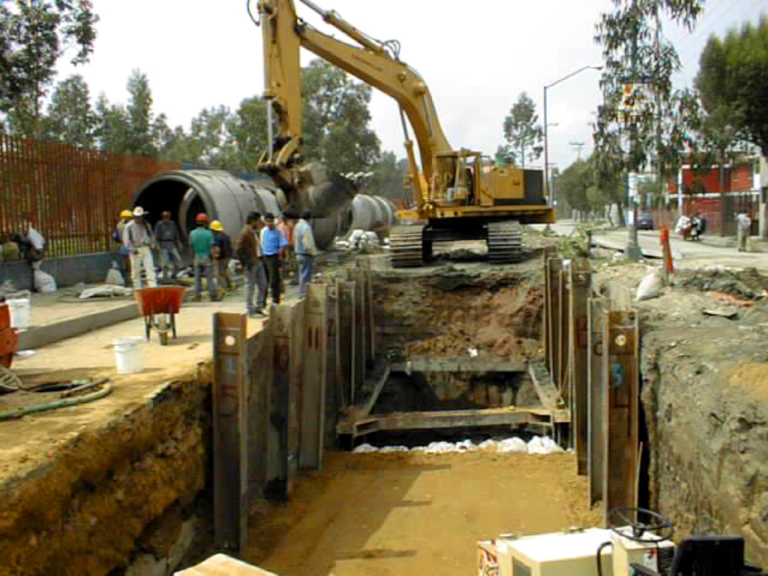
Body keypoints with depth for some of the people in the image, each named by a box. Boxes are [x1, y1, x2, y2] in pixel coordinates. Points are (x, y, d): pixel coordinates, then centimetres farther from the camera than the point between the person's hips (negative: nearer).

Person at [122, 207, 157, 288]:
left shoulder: (147, 225, 11)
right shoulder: (129, 226, -4)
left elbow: (151, 236, 22)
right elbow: (126, 240, -6)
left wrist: (150, 244, 5)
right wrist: (132, 249, -13)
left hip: (146, 249, 3)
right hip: (135, 250, -3)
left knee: (150, 268, -9)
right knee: (136, 271, 1)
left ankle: (153, 286, -14)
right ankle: (138, 289, 9)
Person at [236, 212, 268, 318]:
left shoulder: (255, 232, 13)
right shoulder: (245, 233, -15)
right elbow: (239, 250, -18)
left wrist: (261, 257, 11)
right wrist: (247, 261, -19)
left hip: (259, 262, 9)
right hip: (251, 264, -9)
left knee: (263, 285, 12)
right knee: (250, 287, -1)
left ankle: (259, 307, 23)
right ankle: (250, 311, 6)